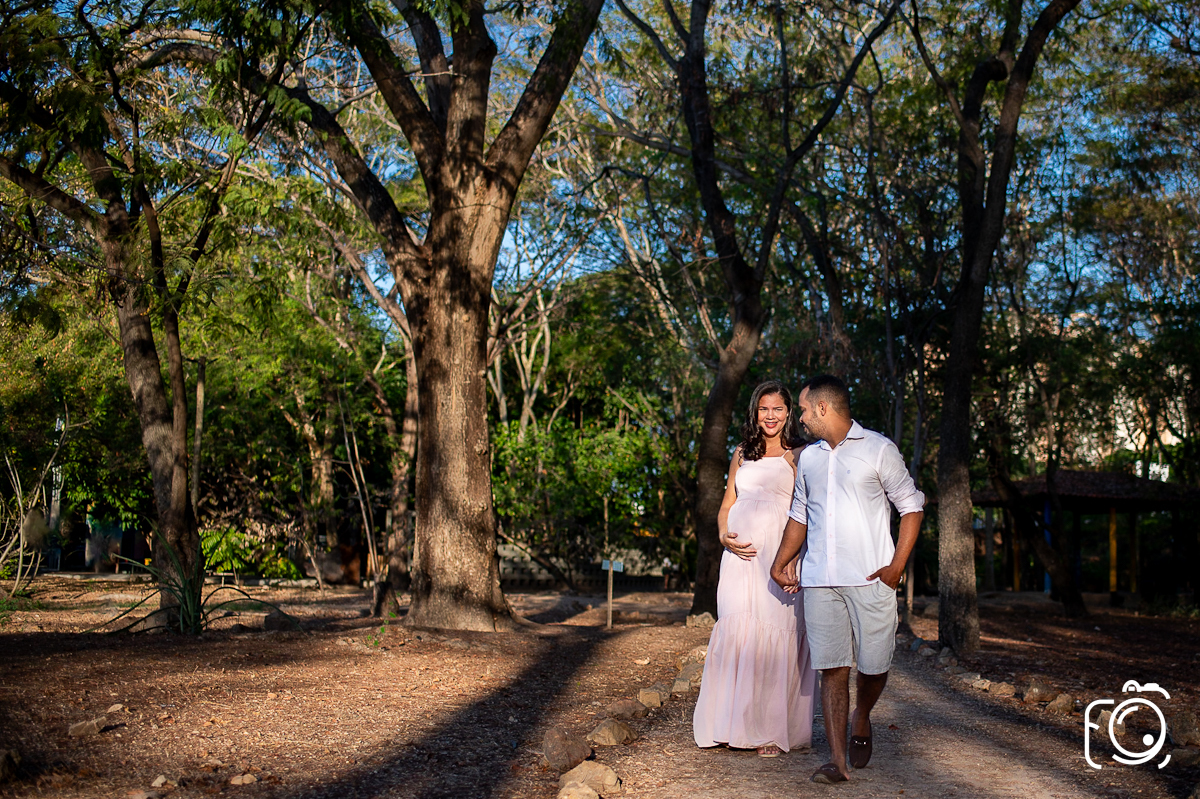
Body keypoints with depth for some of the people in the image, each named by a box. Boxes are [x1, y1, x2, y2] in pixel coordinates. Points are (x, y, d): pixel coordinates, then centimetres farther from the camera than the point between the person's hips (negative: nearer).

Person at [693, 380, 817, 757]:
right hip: (739, 556, 4)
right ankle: (737, 725, 12)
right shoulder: (742, 454, 16)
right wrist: (725, 536, -2)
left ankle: (774, 731, 5)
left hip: (779, 557, -4)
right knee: (734, 633, 2)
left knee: (775, 638, -4)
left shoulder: (799, 456, 3)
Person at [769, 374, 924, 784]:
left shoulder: (878, 450, 1)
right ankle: (838, 760, -1)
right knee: (831, 668, -2)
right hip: (819, 581, 4)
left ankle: (861, 721, 32)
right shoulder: (808, 458, 16)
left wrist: (897, 565, -7)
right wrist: (780, 563, 12)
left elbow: (912, 506, 3)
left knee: (874, 665, 1)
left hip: (870, 580, -3)